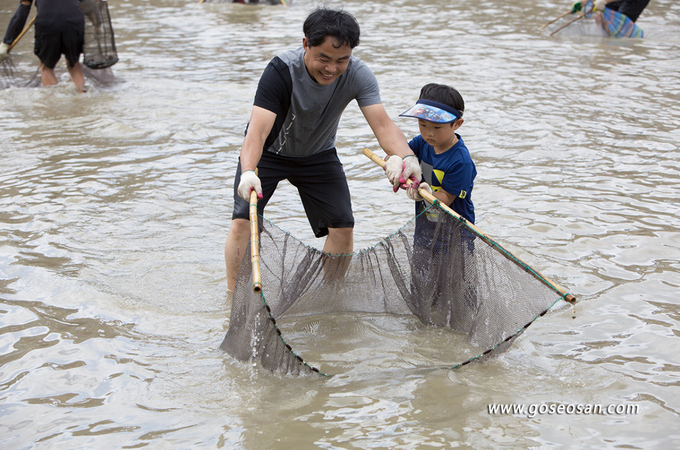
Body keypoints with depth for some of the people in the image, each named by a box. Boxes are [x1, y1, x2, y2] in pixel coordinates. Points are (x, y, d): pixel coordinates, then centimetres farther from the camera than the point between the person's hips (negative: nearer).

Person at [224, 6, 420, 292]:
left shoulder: (358, 76, -26)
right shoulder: (282, 71, -35)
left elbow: (382, 123, -36)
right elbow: (258, 128, -45)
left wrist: (404, 157, -58)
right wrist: (248, 172, -65)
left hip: (318, 154, 3)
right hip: (269, 152, -3)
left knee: (342, 226, -4)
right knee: (243, 220, -17)